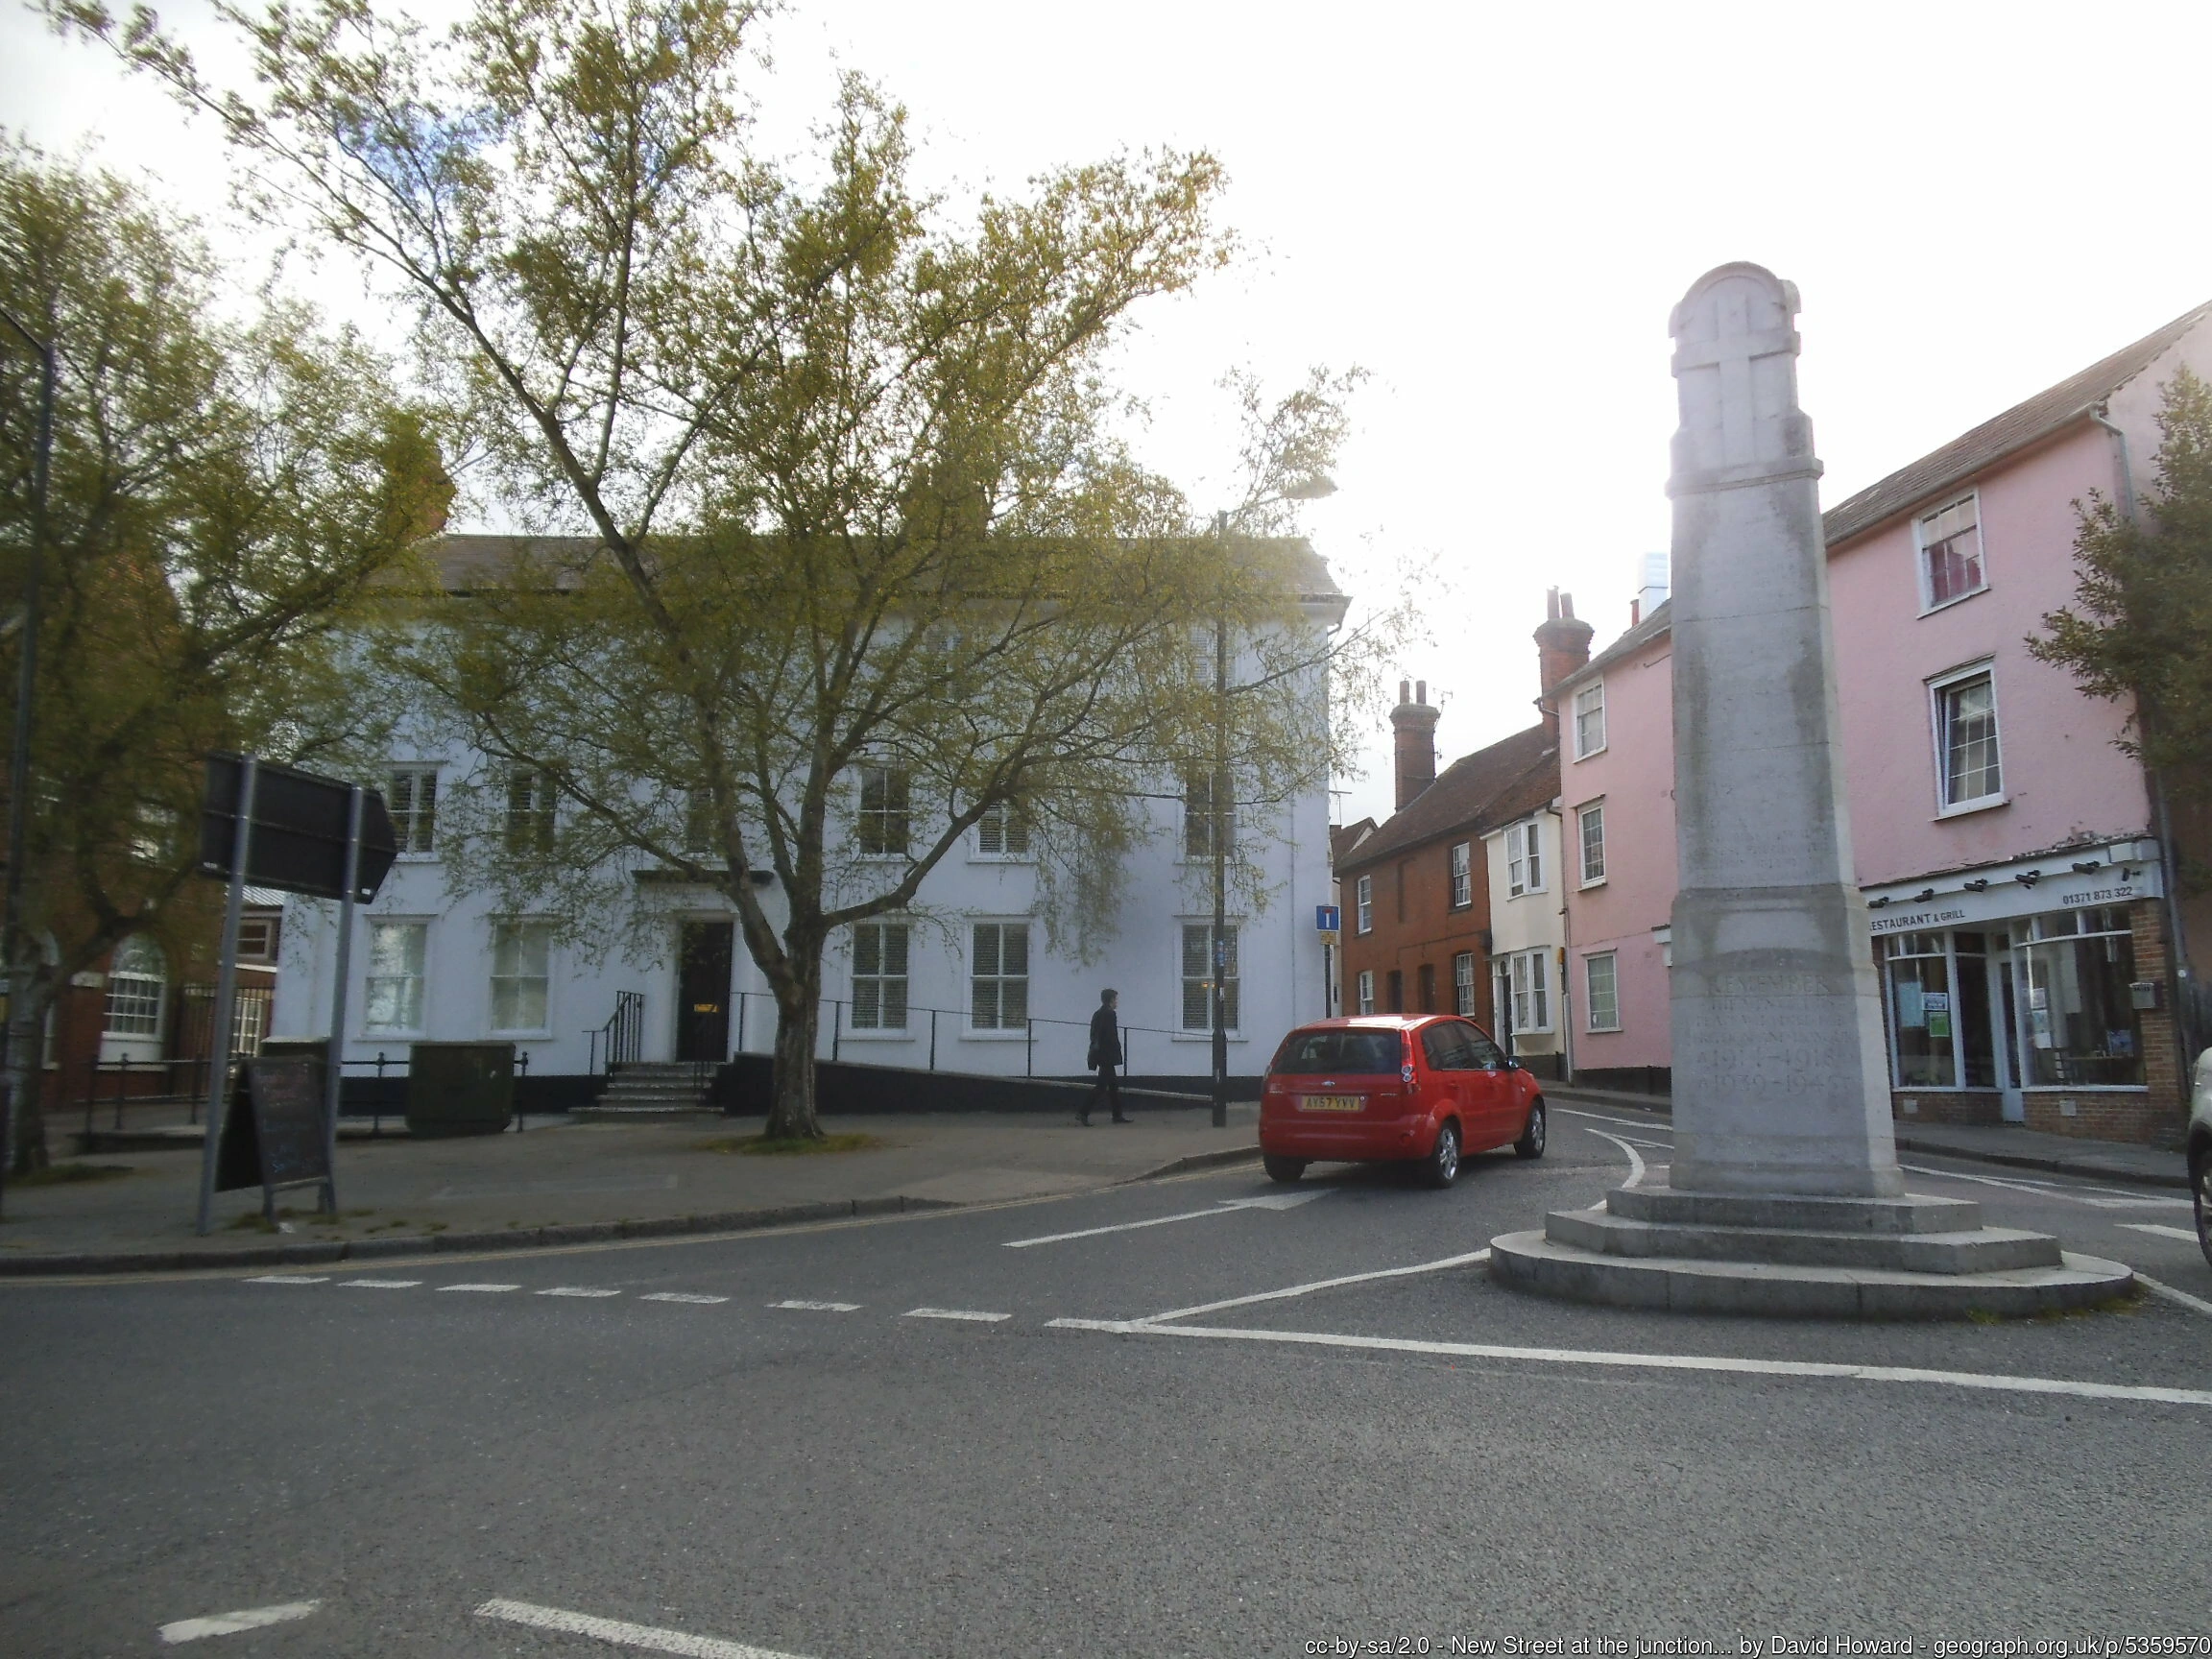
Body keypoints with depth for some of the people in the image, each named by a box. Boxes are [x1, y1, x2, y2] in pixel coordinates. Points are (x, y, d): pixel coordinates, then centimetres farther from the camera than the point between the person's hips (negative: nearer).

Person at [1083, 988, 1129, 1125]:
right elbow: (1111, 1036, -18)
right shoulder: (1109, 1014, -13)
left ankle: (1117, 1115, 18)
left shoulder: (1097, 1014, 15)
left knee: (1112, 1085, 14)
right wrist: (1117, 1052, -13)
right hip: (1107, 1054, -10)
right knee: (1102, 1085, -8)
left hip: (1099, 1052, 10)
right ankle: (1083, 1113, -11)